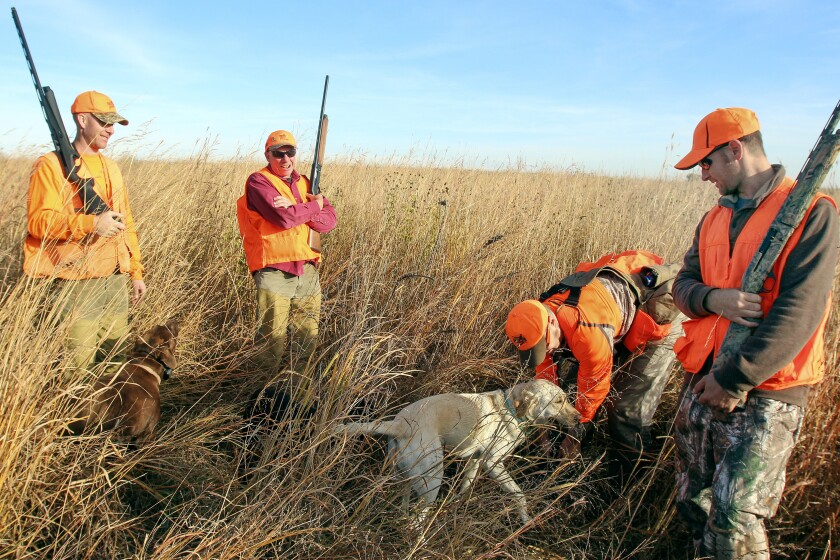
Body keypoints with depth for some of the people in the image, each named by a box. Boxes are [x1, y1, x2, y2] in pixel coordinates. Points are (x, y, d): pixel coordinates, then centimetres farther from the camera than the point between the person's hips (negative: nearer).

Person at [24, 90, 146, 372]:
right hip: (78, 284, -6)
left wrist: (136, 272, 18)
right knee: (80, 364, -5)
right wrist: (91, 223, -29)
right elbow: (38, 220, -14)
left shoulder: (111, 167, 17)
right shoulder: (52, 165, -4)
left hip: (117, 281, 6)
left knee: (116, 360, 12)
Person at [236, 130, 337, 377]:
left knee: (308, 336, 12)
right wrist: (314, 206, -3)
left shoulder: (304, 183, 15)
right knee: (273, 337, -3)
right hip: (274, 271, -6)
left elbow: (329, 221, 1)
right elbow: (283, 217, -19)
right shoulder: (258, 181, -3)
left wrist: (296, 207, -13)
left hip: (307, 270, 6)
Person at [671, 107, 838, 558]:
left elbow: (799, 311, -18)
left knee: (734, 517, -10)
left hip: (764, 392, -6)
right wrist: (714, 298, -15)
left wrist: (735, 380, -19)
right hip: (701, 381, 7)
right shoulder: (714, 220, 13)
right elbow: (682, 285, 9)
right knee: (693, 502, 15)